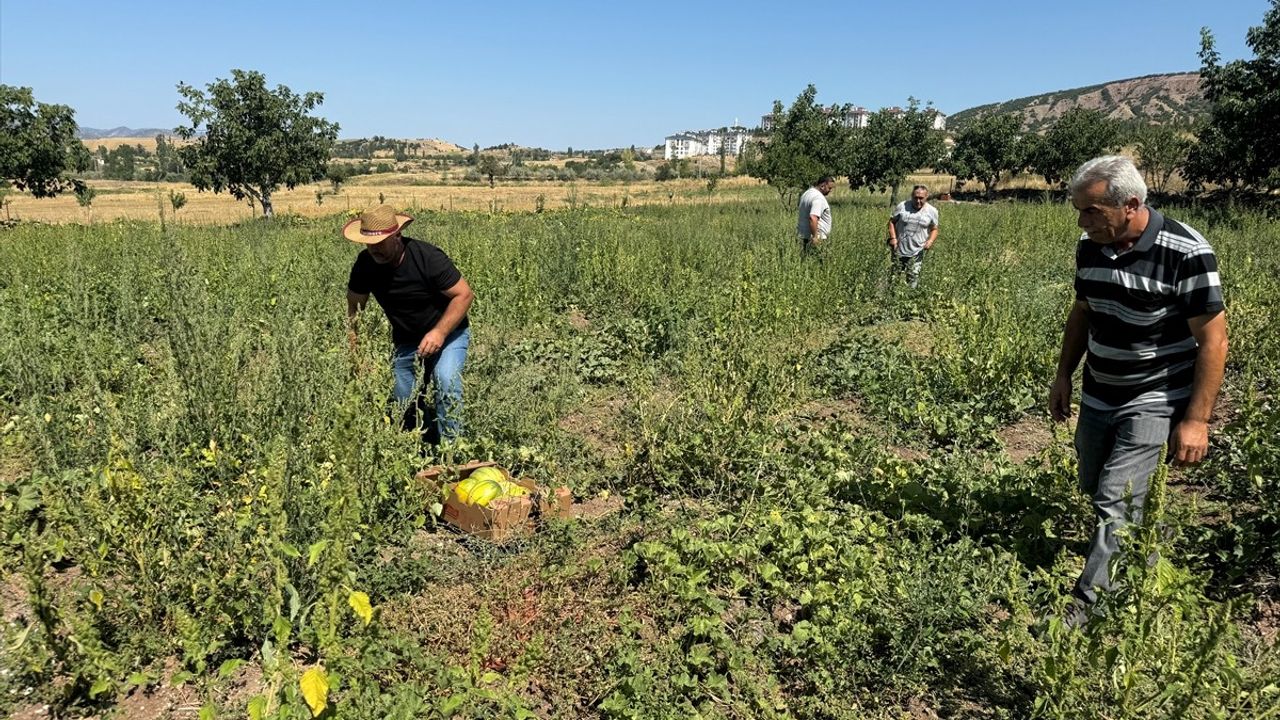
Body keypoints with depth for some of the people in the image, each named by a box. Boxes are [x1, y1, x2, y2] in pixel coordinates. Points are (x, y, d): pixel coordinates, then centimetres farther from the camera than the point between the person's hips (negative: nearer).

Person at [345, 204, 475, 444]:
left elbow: (464, 294, -21)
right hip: (406, 342, 5)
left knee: (446, 382, -31)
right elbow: (354, 306, 2)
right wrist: (355, 351, -8)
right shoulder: (366, 263, -11)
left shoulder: (427, 257, -25)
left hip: (448, 333, -5)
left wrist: (439, 332, -30)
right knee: (405, 408, 7)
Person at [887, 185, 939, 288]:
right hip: (899, 250, 1)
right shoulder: (902, 206, -4)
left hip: (917, 252, -1)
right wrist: (893, 237, -8)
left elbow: (934, 229, 10)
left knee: (913, 279, -7)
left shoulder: (932, 211, -1)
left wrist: (930, 241, -10)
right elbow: (892, 221, 5)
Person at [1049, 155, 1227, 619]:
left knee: (1115, 503, -11)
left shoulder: (1186, 254, -21)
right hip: (1097, 397, 7)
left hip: (1153, 403, -7)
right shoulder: (1090, 246, -2)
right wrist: (1064, 375, 12)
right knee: (1093, 489, 17)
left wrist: (1196, 420, -18)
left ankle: (1087, 604, 0)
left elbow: (1213, 341, -17)